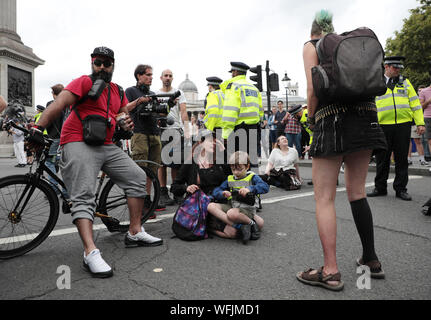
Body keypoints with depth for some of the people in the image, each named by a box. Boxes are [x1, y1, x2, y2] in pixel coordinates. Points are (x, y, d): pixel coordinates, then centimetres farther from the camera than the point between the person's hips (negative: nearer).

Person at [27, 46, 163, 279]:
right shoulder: (84, 82, -4)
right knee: (83, 196, -17)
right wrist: (38, 129, -29)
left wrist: (127, 123, -7)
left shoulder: (117, 91, 17)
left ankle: (135, 233, 10)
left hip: (106, 146, 7)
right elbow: (58, 105, -16)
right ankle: (90, 253, -22)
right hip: (78, 144, -7)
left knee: (137, 177, 2)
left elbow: (125, 113, 19)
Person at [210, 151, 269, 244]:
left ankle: (251, 223, -12)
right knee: (211, 206, -19)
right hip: (231, 207, 7)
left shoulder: (252, 177, 3)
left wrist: (250, 189, -31)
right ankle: (239, 226, -25)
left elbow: (265, 187, -15)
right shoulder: (229, 179, 16)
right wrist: (223, 194, -13)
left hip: (246, 208, -6)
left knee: (232, 213, -40)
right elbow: (215, 192, 11)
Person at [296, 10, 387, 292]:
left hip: (333, 118, -6)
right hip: (365, 116, 6)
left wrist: (311, 118, 7)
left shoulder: (312, 45, 9)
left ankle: (331, 272, -3)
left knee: (324, 197, -4)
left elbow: (313, 88, -6)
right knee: (357, 192, 14)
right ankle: (371, 260, 21)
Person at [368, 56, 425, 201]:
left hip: (403, 125, 2)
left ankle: (401, 189, 14)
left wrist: (420, 123, 2)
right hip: (382, 126, -1)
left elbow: (415, 103, 11)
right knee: (382, 159, 3)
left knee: (401, 158, 4)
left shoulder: (405, 82, 14)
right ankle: (380, 188, 16)